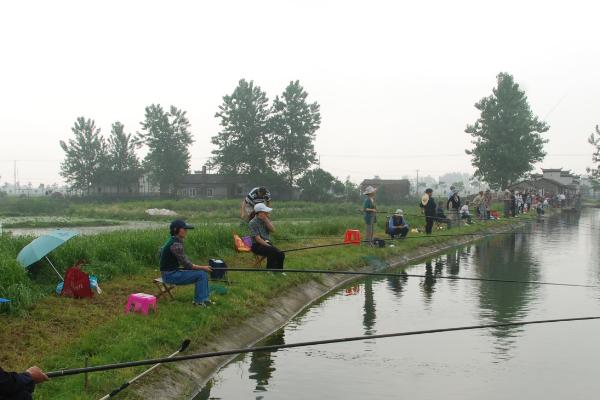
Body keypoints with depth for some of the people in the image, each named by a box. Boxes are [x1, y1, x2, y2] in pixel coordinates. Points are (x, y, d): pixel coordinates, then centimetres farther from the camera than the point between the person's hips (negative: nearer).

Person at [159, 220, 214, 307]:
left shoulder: (173, 241, 9)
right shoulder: (176, 244, -21)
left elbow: (184, 260, 15)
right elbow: (186, 264, -19)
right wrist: (203, 267, -8)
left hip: (173, 272, 10)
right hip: (170, 275, -10)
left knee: (203, 272, 7)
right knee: (201, 274, -13)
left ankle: (205, 299, 12)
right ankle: (198, 301, -1)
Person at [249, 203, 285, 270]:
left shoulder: (267, 219, 10)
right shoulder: (253, 223, -11)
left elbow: (273, 230, -6)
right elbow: (258, 239, -17)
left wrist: (266, 219, -12)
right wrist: (269, 246, -20)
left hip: (267, 243, 6)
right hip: (257, 245, -6)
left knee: (281, 254, -19)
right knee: (273, 252, -31)